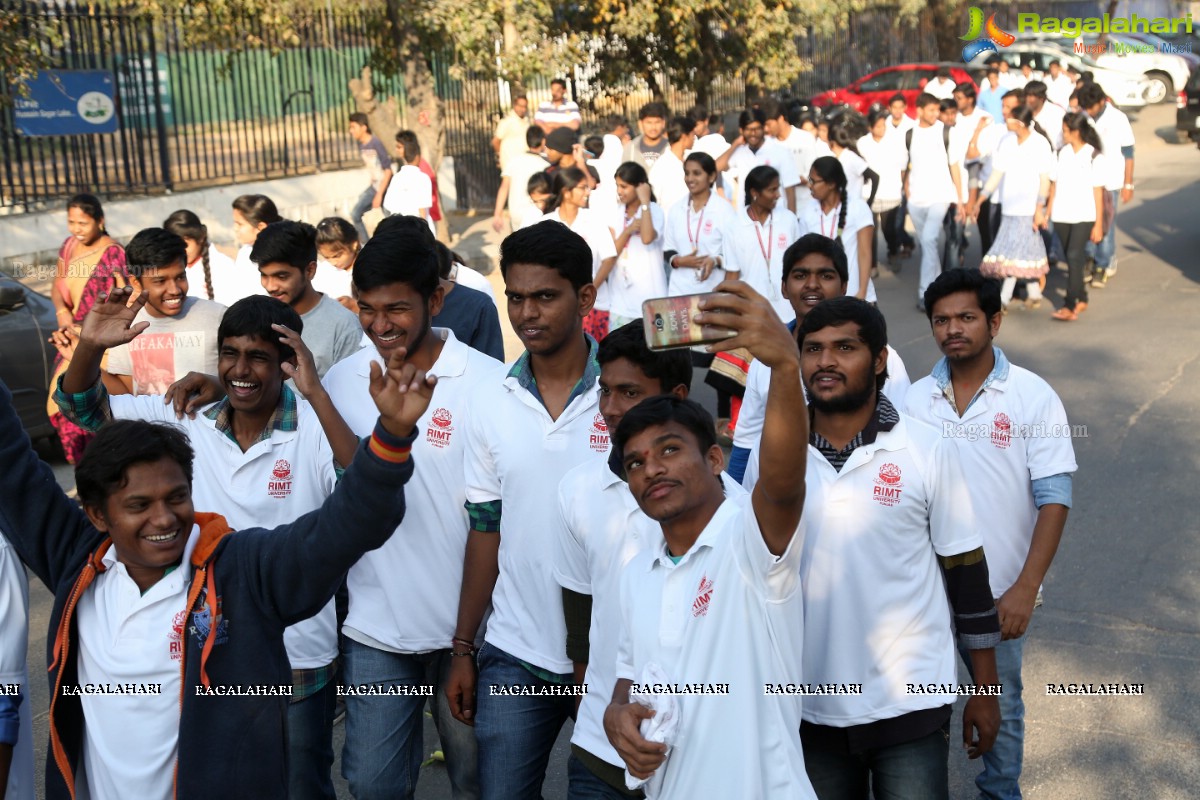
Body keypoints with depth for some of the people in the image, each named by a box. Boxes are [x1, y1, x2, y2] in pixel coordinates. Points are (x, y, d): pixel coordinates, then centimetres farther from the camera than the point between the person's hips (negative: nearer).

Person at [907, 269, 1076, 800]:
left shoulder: (1033, 397, -8)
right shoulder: (915, 399, 0)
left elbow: (1054, 500, -10)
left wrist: (1025, 588, -16)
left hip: (1000, 592, -2)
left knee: (1000, 707, 13)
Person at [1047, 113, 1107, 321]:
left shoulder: (1094, 156, -5)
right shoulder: (1062, 153, 7)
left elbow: (1098, 192, -4)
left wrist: (1099, 224, -4)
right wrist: (1047, 213, 8)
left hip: (1084, 217, -5)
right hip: (1062, 216, 5)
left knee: (1074, 257, -15)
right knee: (1072, 259, 11)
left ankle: (1070, 307, -17)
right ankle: (1082, 299, 27)